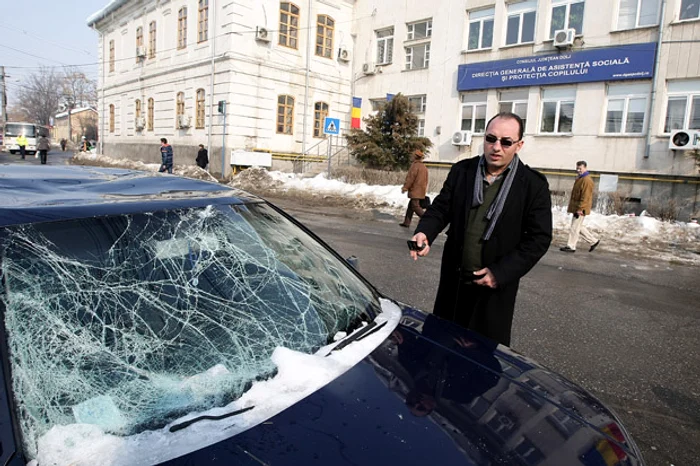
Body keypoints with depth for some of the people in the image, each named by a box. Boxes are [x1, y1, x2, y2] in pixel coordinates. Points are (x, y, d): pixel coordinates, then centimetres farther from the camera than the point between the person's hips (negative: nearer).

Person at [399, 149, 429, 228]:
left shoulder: (415, 165, -13)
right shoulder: (424, 167, 13)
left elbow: (410, 178, -17)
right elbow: (426, 180, 17)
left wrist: (405, 187, -9)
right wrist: (424, 188, 23)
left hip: (415, 191, -9)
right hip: (421, 191, 9)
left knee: (416, 207, -8)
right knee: (410, 206, 14)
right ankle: (406, 222, 18)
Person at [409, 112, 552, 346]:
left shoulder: (534, 185, -7)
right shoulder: (461, 171, 2)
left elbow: (539, 237, -8)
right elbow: (441, 208, 3)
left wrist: (501, 273, -16)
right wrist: (425, 232, -20)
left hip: (495, 285, -3)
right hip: (453, 281, 3)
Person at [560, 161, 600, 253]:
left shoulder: (587, 180, -16)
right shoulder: (579, 178, 16)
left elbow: (585, 197, -22)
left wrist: (580, 209, -24)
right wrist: (572, 207, 23)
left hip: (580, 209, -10)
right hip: (576, 207, 10)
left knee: (574, 227, -4)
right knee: (579, 227, 16)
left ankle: (571, 246, 4)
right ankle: (594, 241, 25)